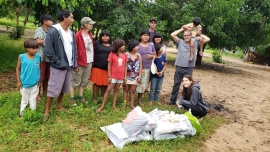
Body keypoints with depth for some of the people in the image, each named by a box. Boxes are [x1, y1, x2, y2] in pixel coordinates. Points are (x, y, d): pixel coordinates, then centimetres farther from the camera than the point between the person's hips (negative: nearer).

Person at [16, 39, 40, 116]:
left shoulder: (38, 57, -6)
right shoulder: (21, 57, -12)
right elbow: (18, 69, -3)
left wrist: (39, 81, 7)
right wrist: (18, 81, -4)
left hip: (35, 84, 2)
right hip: (24, 84, -2)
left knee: (33, 100, 16)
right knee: (24, 100, 15)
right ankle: (22, 114, 31)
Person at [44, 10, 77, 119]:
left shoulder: (71, 33, 10)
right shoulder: (53, 31, -13)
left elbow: (74, 49, 16)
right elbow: (48, 50, -16)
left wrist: (75, 64, 9)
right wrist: (58, 62, -15)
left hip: (69, 66, 7)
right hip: (58, 67, -7)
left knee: (64, 88, 17)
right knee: (54, 89, -1)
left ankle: (59, 106, 34)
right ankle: (46, 111, 13)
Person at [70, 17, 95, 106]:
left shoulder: (90, 35, 9)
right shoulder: (78, 35, -14)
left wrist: (92, 60, 9)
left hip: (89, 62, 7)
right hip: (80, 62, -7)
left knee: (84, 81, 16)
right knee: (76, 82, 4)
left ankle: (81, 97, 29)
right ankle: (72, 98, 17)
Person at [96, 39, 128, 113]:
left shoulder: (124, 55, 2)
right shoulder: (112, 54, -10)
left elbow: (125, 66, 7)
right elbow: (109, 66, -7)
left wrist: (125, 76, 4)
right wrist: (109, 76, -9)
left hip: (121, 76, 4)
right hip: (113, 76, -4)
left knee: (116, 90, 13)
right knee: (108, 90, -1)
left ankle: (114, 105, 22)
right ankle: (102, 106, 8)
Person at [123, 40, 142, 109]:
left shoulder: (139, 55, 1)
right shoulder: (126, 55, -8)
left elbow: (140, 66, 3)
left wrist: (139, 76, 0)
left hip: (135, 76, 2)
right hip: (127, 75, -2)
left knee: (133, 90, 9)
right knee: (126, 89, 10)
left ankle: (132, 104, 19)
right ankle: (124, 102, 20)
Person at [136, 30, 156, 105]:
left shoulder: (151, 46, 10)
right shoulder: (137, 45, -3)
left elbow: (155, 55, 16)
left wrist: (151, 56, -6)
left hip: (147, 68, 4)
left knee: (144, 85, 9)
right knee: (136, 84, -3)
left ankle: (139, 100, 25)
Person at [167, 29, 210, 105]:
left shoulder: (195, 43, 5)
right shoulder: (180, 42, 2)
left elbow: (207, 39, 2)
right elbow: (172, 35, -8)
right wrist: (181, 29, 1)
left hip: (189, 68, 0)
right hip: (179, 67, 0)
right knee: (176, 84, 10)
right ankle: (172, 100, 21)